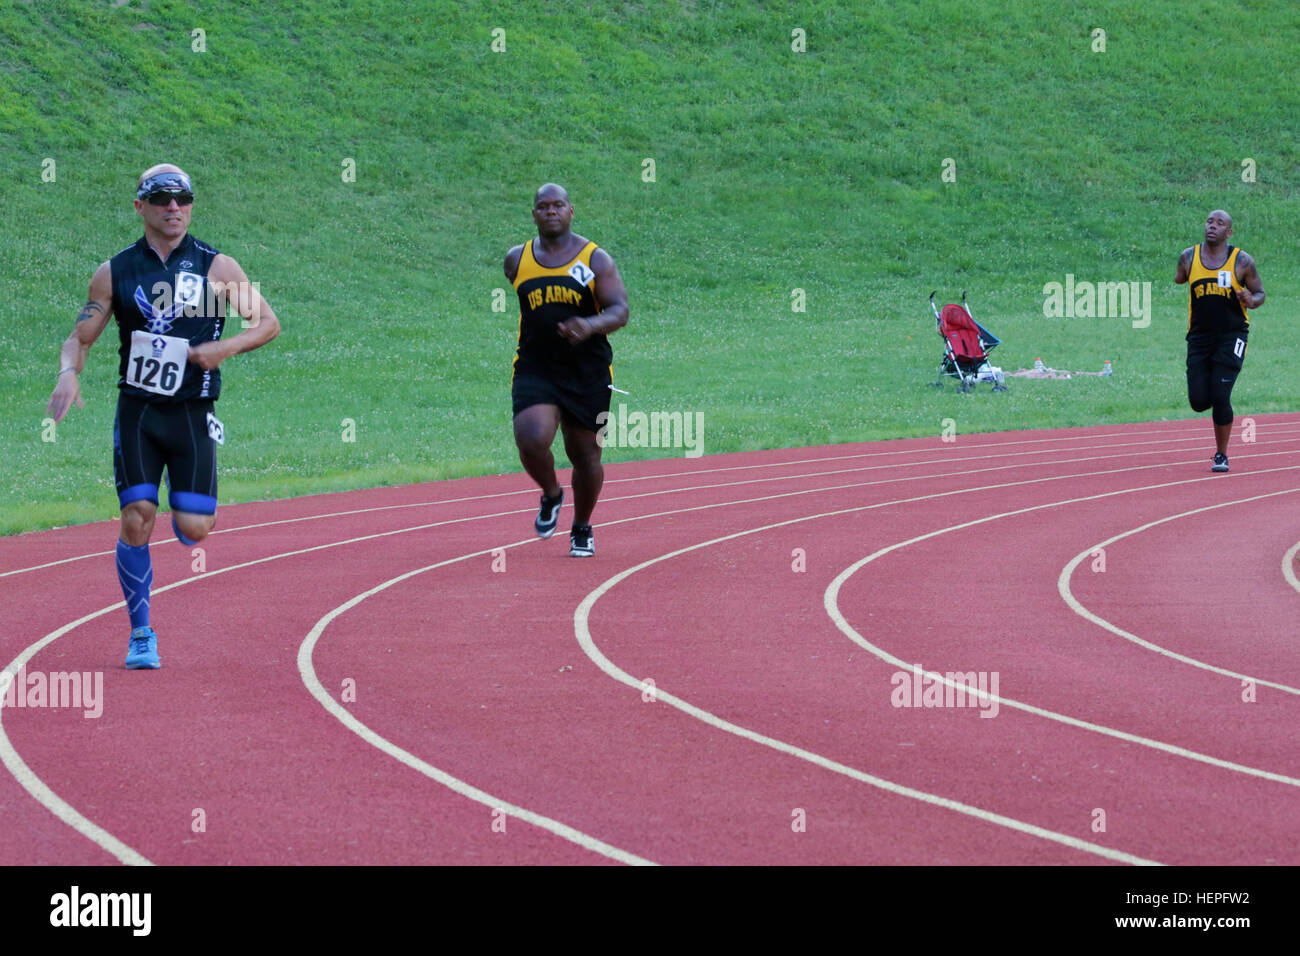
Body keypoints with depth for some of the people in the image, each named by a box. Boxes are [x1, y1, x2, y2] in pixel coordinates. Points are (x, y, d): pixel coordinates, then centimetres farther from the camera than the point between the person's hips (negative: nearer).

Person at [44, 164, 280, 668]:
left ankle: (190, 507, 31)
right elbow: (80, 337, 8)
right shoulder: (114, 273, 3)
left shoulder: (216, 267, 1)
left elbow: (268, 323, 7)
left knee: (193, 527, -9)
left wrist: (226, 347, -12)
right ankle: (140, 634, 6)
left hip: (193, 414, 0)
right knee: (136, 520, -10)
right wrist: (68, 374, -14)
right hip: (137, 412, 1)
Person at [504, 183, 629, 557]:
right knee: (532, 440, -21)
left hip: (588, 375, -1)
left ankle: (582, 529, 30)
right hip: (534, 370, 1)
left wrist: (591, 325, -30)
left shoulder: (595, 260, -3)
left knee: (585, 454, 7)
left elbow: (620, 311, -11)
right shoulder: (517, 260, 5)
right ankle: (551, 495, 11)